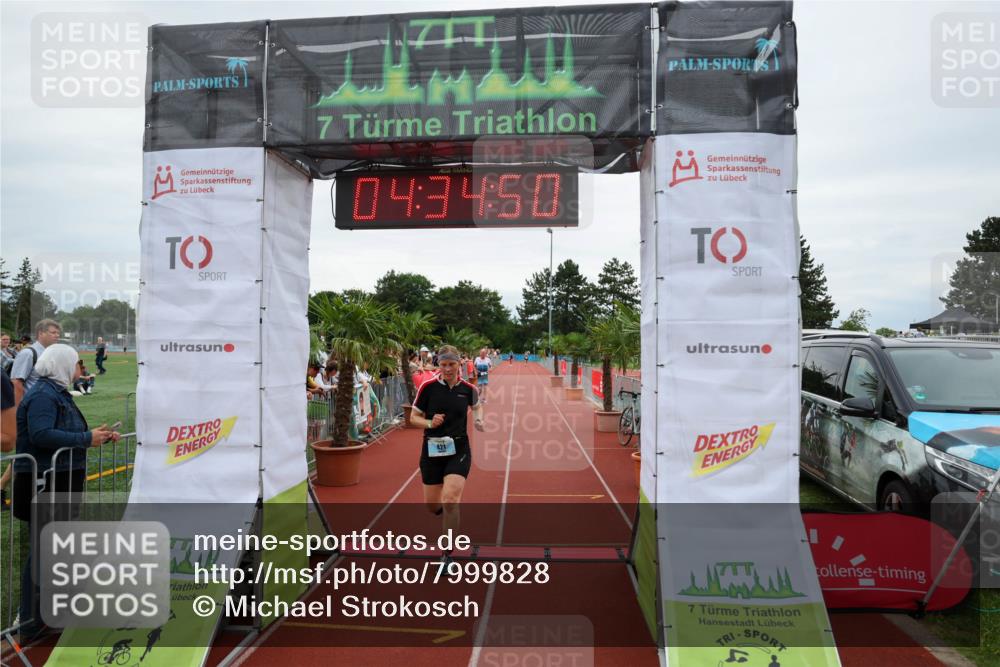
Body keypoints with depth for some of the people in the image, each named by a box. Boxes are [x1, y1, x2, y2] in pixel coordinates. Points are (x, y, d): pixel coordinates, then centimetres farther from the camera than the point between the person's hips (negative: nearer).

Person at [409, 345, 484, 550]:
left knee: (450, 501, -17)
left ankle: (447, 554, -2)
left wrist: (479, 420, 0)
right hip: (432, 450, 1)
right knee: (431, 505, 10)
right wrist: (430, 422, -19)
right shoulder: (428, 387, -7)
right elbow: (413, 418, 1)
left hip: (458, 450, -1)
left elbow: (476, 406, 21)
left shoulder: (469, 389, -2)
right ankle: (448, 518, 48)